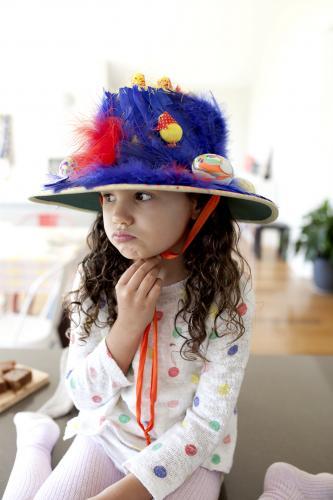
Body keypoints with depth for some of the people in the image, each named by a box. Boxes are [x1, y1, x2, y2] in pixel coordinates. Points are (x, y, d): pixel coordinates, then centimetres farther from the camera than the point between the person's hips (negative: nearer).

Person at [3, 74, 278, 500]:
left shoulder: (227, 288, -21)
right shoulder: (94, 278, -16)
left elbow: (209, 417, -17)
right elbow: (85, 397, -11)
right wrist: (127, 326, -28)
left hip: (191, 450, -1)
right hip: (108, 436, 2)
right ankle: (35, 439, 21)